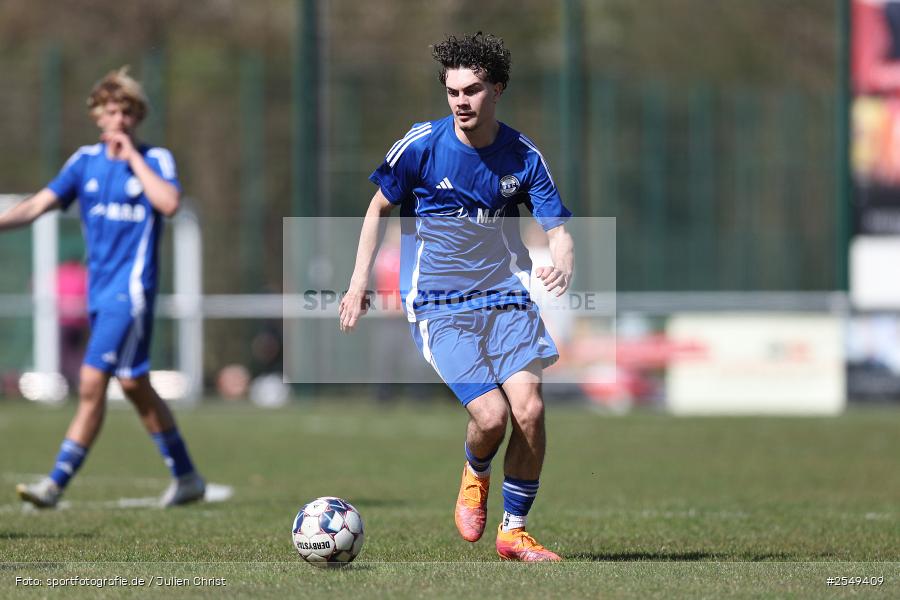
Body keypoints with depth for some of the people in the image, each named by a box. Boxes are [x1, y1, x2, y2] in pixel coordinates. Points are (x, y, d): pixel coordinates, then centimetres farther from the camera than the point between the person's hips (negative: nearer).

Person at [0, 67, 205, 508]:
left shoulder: (155, 160, -1)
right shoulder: (85, 161, 10)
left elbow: (169, 203, -20)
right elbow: (39, 205, 5)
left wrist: (132, 156, -14)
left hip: (131, 290, -6)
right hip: (100, 290, 6)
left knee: (92, 382, -13)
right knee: (135, 386, 10)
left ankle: (56, 483, -15)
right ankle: (186, 477, 21)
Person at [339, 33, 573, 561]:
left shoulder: (523, 156, -2)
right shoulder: (423, 144, -7)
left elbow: (557, 226, -3)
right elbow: (380, 207, 6)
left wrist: (563, 263, -27)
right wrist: (359, 282, 1)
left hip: (506, 296, 3)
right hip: (438, 305, -3)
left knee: (529, 408, -13)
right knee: (491, 415, -18)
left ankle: (514, 531, 6)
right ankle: (475, 477, 19)